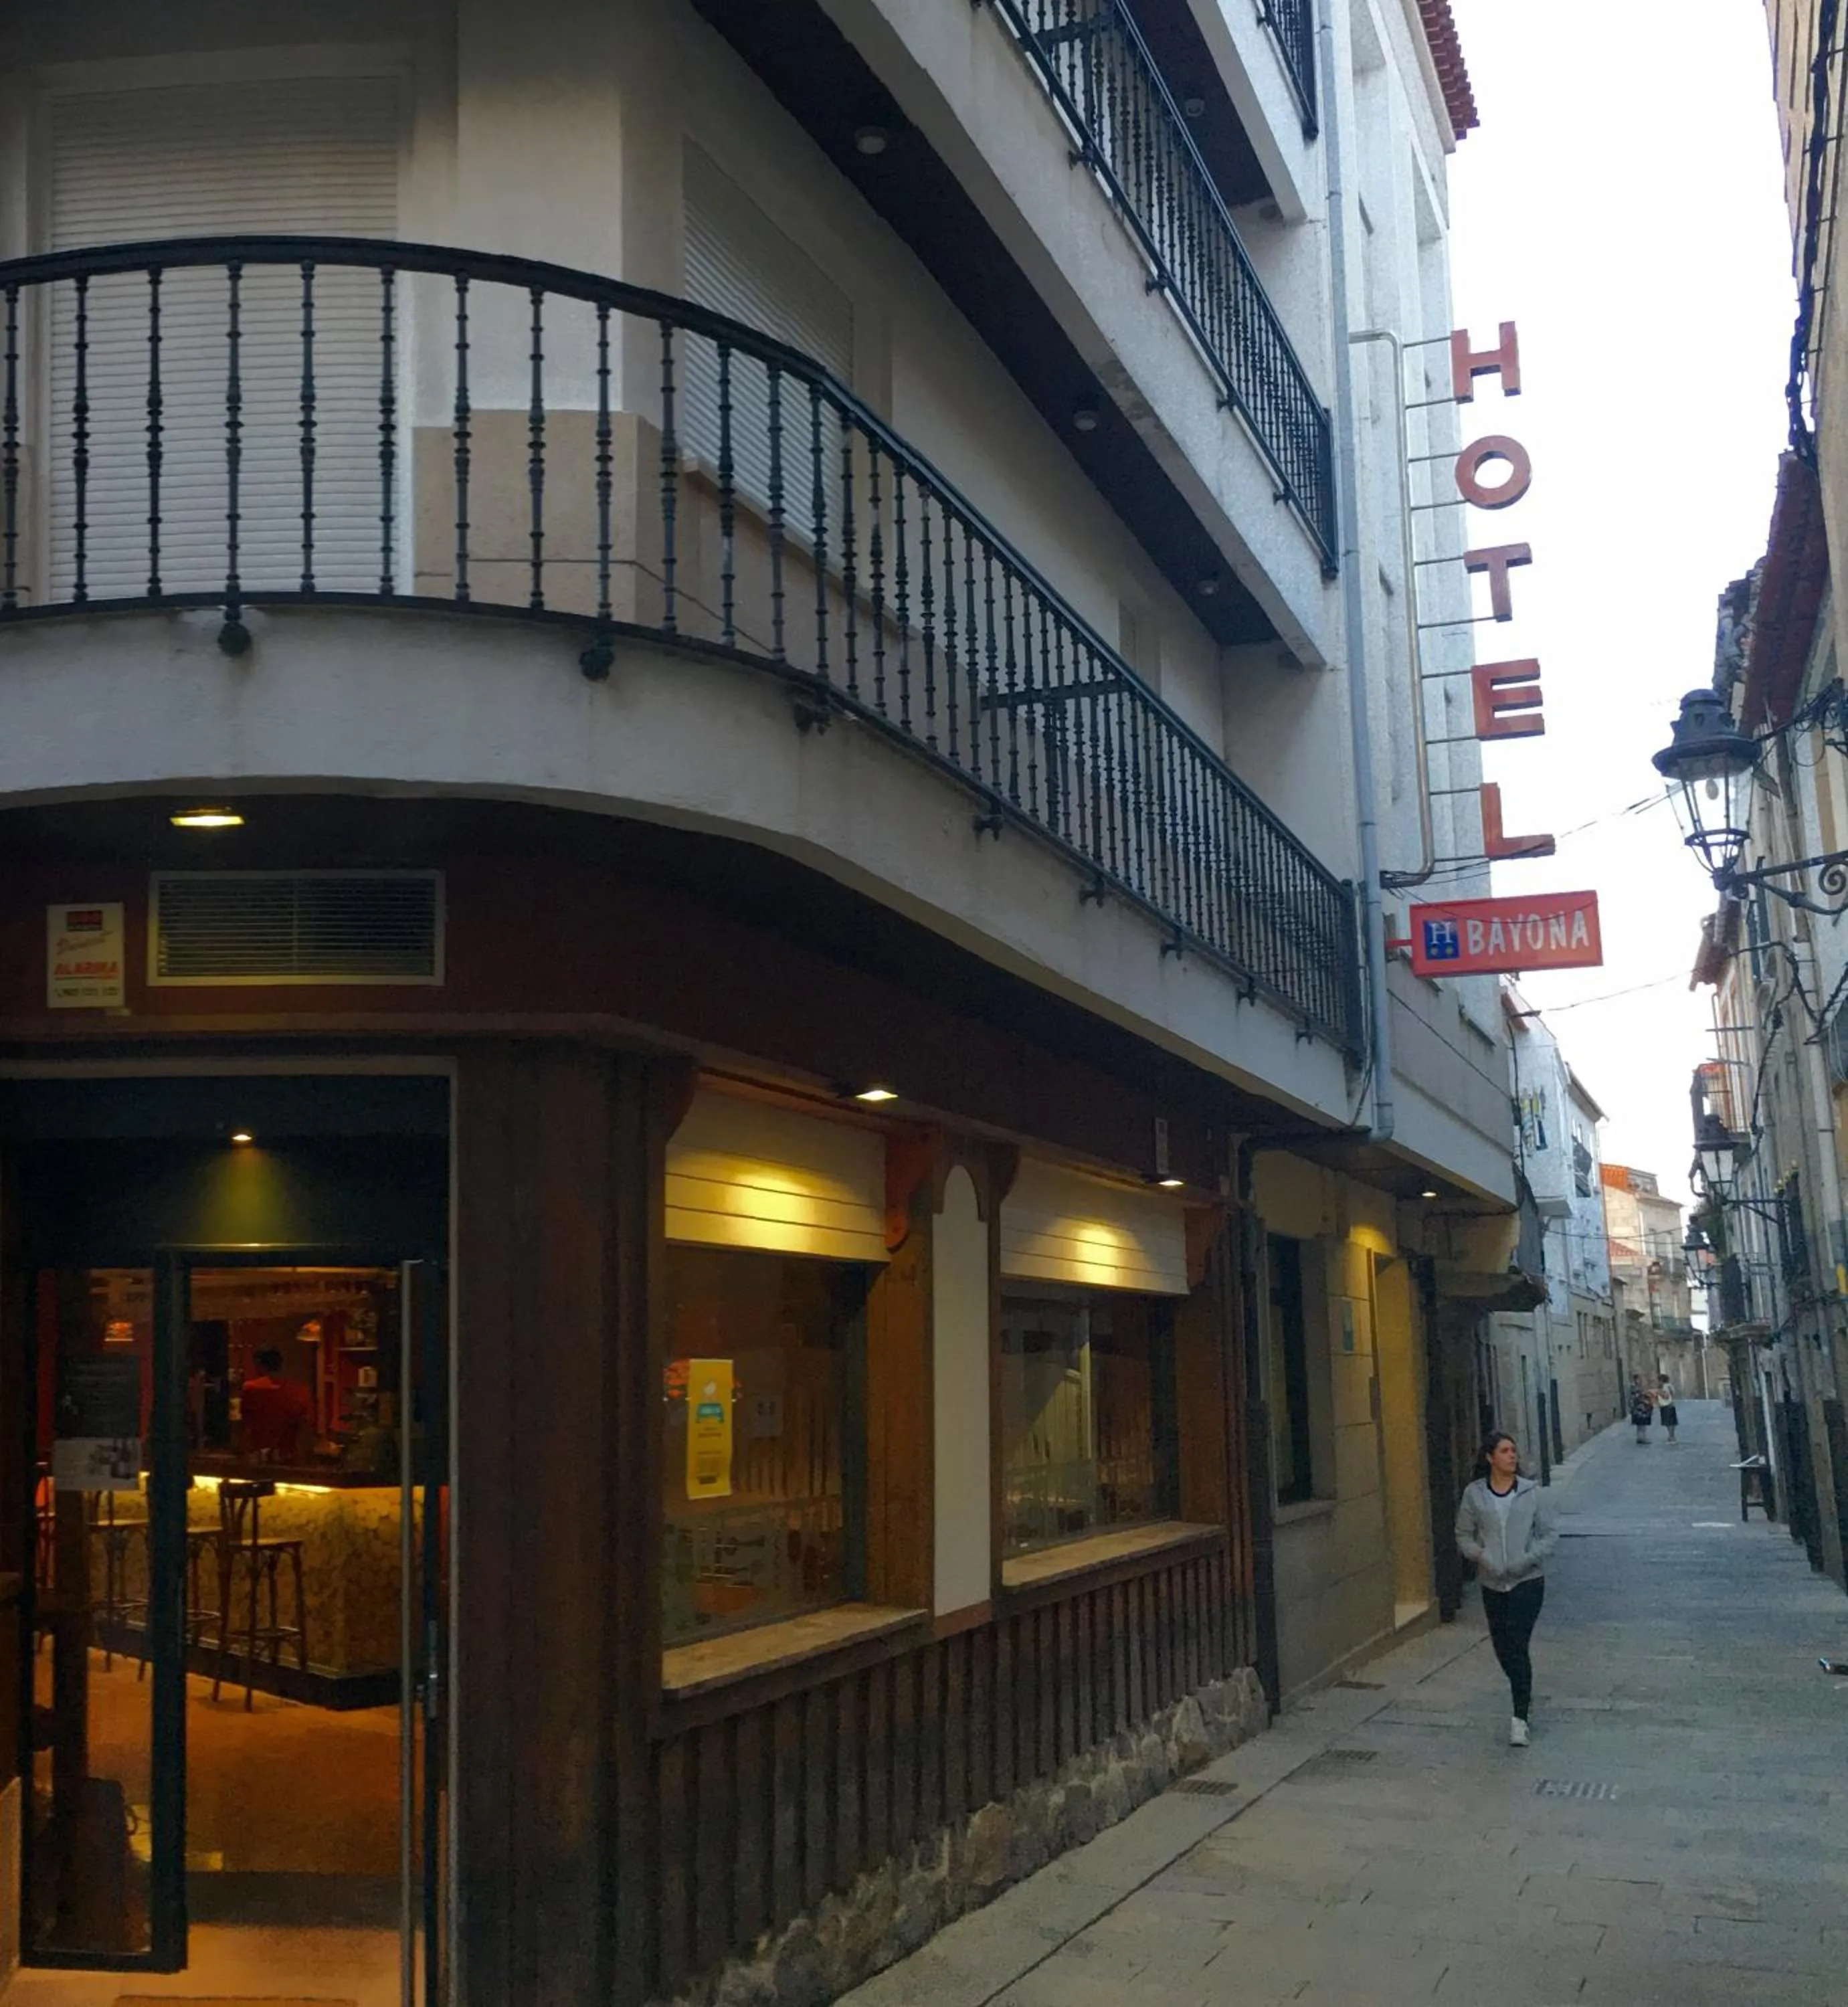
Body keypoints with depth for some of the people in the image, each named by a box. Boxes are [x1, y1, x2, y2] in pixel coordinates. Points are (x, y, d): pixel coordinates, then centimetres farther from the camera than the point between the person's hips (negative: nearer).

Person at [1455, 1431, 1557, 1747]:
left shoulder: (1532, 1493, -2)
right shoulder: (1474, 1494, 1)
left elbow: (1549, 1535, 0)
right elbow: (1464, 1536, 6)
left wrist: (1528, 1558, -15)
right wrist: (1480, 1555, -12)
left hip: (1528, 1581, -3)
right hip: (1492, 1582, 3)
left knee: (1517, 1646, -10)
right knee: (1502, 1648, 12)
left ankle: (1520, 1718, -4)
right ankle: (1525, 1694, 40)